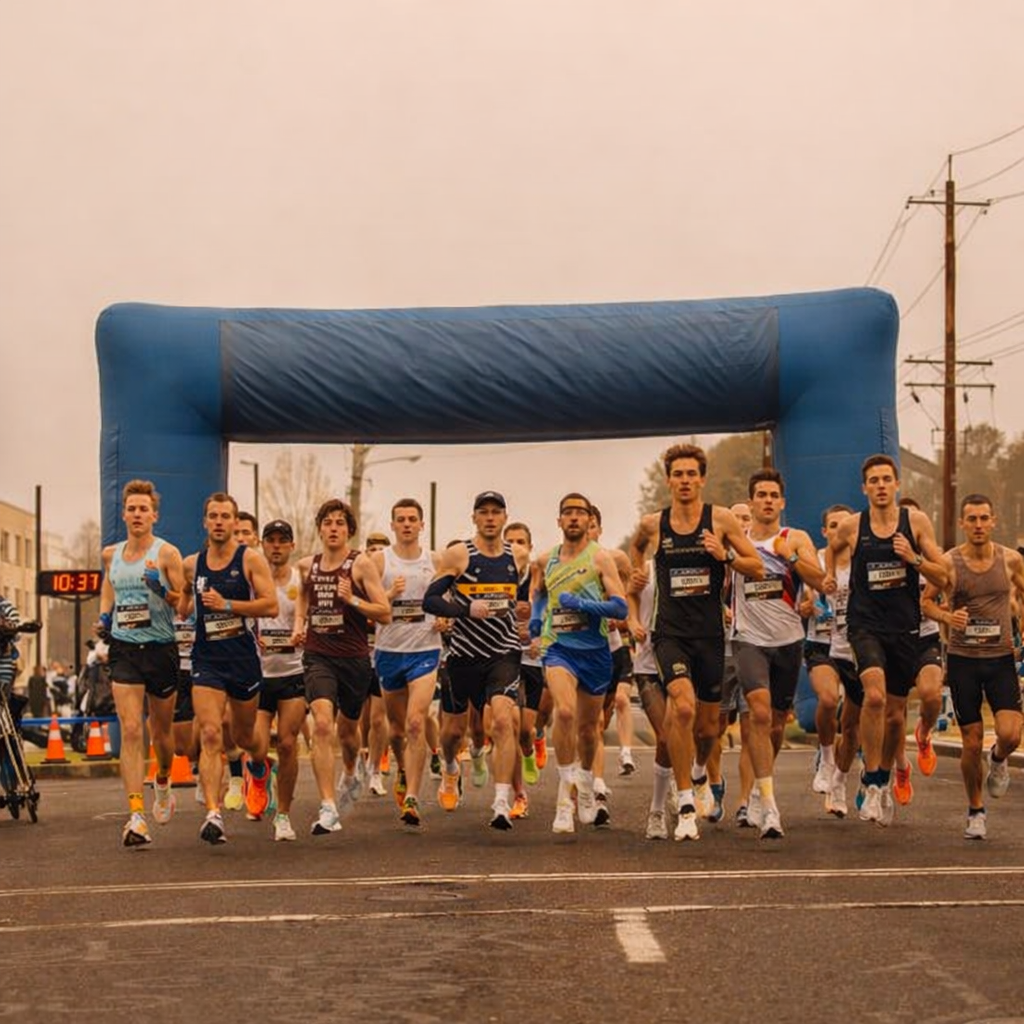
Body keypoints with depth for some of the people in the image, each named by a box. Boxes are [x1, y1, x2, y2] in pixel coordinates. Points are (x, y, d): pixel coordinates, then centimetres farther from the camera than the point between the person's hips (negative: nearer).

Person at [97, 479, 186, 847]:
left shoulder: (167, 553, -4)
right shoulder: (111, 554, 8)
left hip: (161, 648, -1)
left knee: (161, 731, 13)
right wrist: (104, 617, 9)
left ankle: (163, 782, 46)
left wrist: (161, 590, -21)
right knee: (130, 731, -13)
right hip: (124, 649, 1)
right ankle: (136, 816, -19)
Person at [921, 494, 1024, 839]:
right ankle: (975, 810, 21)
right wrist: (947, 616, -15)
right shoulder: (948, 562, -5)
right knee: (971, 742, 1)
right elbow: (926, 601, 5)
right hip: (962, 658, -1)